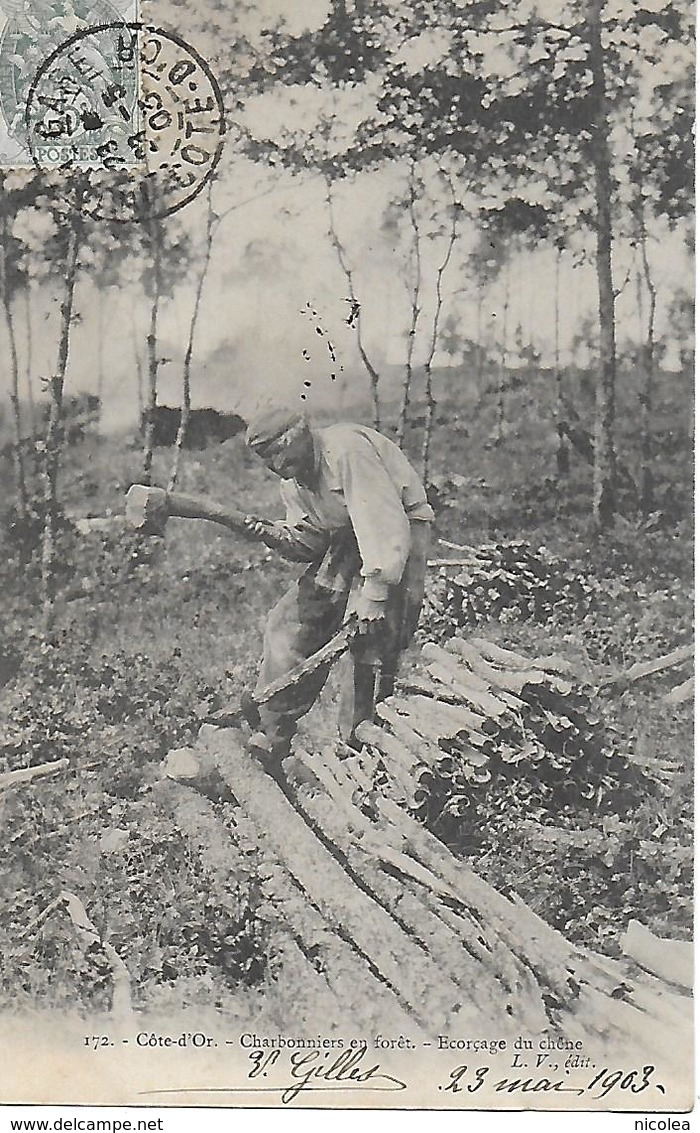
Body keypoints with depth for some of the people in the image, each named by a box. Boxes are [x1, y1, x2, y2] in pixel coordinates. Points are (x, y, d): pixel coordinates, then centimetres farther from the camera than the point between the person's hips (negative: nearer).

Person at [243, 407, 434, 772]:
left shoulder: (346, 450, -23)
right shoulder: (293, 484, 5)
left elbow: (385, 522, -29)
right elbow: (313, 545, 8)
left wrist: (374, 593, -32)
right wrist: (291, 537, -16)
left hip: (396, 534, -9)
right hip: (345, 543, 9)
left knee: (370, 642, -16)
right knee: (290, 625, 3)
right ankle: (268, 737, 12)